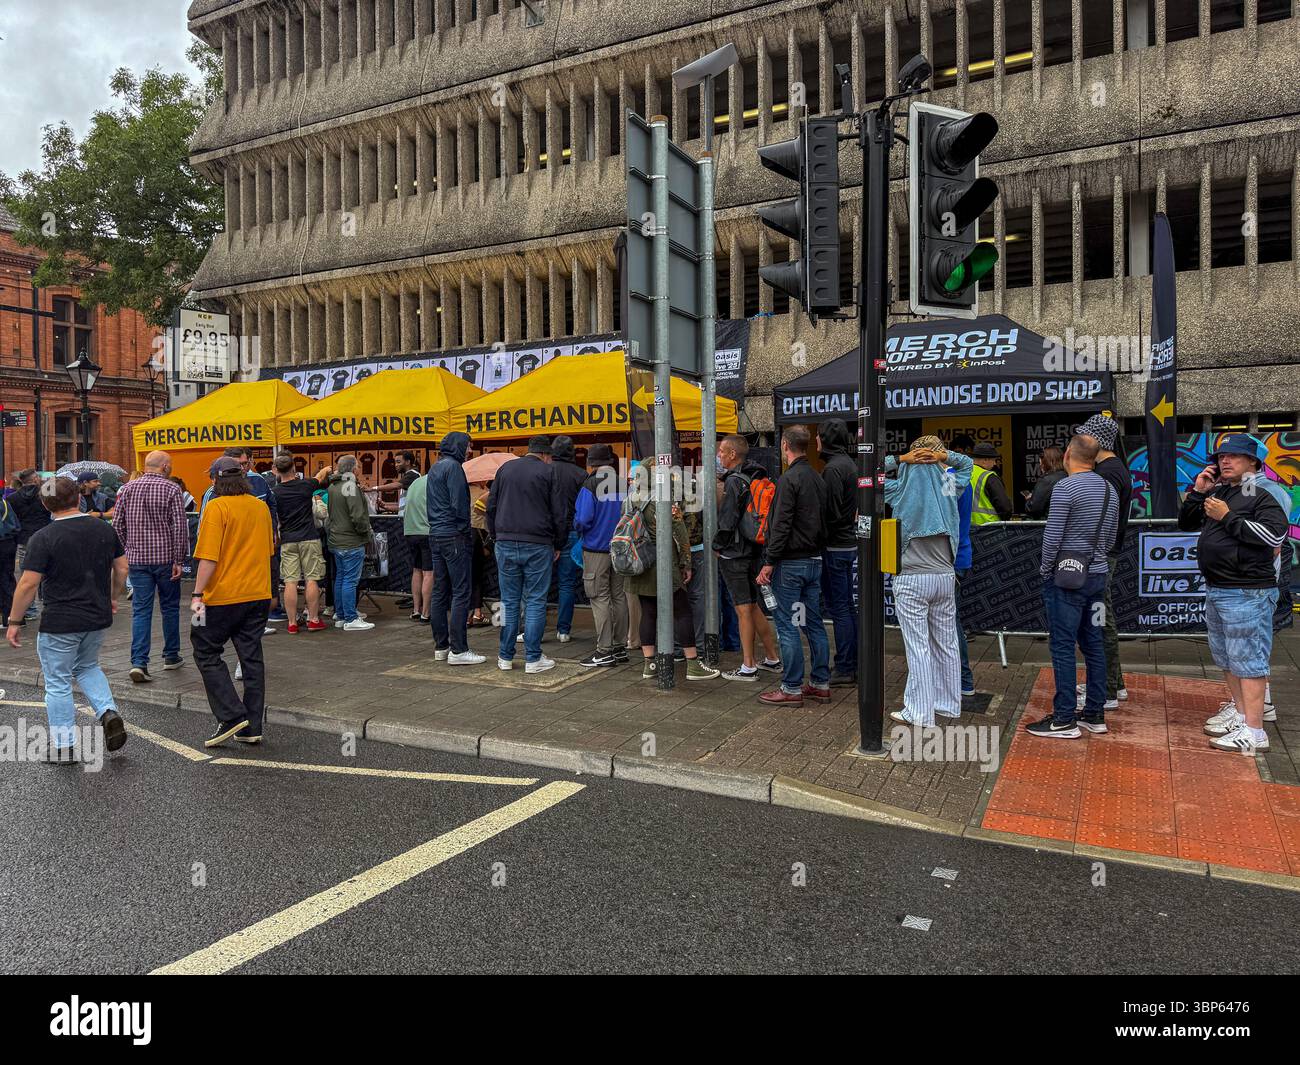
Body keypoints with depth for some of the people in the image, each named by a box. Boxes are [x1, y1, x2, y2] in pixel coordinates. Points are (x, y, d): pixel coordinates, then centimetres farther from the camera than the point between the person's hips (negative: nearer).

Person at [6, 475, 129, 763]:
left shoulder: (43, 538, -13)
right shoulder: (104, 530, 0)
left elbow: (28, 584, -14)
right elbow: (122, 569, 8)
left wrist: (14, 622, -4)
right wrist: (112, 598, 23)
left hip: (60, 623, -5)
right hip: (98, 619, 5)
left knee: (58, 684, 8)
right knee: (87, 667, 27)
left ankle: (63, 747, 15)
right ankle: (108, 712, 6)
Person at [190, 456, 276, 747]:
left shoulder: (216, 507, -11)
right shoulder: (261, 507, 8)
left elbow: (208, 557, -17)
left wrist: (197, 594, -13)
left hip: (223, 595, -6)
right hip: (259, 595, 6)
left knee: (207, 653, 8)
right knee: (252, 657, 9)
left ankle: (232, 716, 0)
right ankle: (253, 728, 12)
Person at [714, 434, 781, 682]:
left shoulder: (734, 481, -16)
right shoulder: (758, 477, 10)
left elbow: (727, 521, -19)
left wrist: (717, 546, -5)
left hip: (735, 554, -8)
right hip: (755, 551, 8)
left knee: (744, 610, -2)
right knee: (753, 607, 17)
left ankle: (748, 668, 5)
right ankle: (772, 659, 23)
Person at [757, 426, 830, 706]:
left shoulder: (789, 479, -14)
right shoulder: (818, 479, 13)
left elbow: (781, 526, -18)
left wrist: (769, 562, -14)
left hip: (790, 563, -8)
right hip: (815, 561, 8)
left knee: (787, 625, -3)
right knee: (814, 623, 12)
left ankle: (792, 689, 1)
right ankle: (821, 684, 17)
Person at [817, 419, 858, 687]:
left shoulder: (833, 468, -17)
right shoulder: (849, 464, 13)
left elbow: (830, 512, -21)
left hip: (835, 546, -10)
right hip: (849, 543, 10)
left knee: (839, 608, -4)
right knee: (847, 606, 15)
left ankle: (844, 670, 1)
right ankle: (854, 664, 21)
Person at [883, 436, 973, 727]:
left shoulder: (900, 490, -8)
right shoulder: (949, 487, 2)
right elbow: (967, 464, 21)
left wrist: (899, 459, -6)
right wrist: (945, 456, 3)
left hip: (912, 580, -4)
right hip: (945, 577, 4)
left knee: (918, 647, -1)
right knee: (946, 643, 13)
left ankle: (920, 712, 4)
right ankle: (949, 703, 24)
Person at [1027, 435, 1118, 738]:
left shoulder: (1065, 487, -14)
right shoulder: (1110, 489, 11)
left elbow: (1052, 536, -16)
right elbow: (1111, 537, 16)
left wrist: (1045, 570, -4)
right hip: (1097, 575, 8)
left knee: (1063, 647, -4)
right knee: (1093, 644, 13)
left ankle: (1064, 719, -1)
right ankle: (1095, 713, 19)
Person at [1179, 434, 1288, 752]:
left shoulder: (1262, 496, -11)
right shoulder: (1217, 492, 14)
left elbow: (1275, 535, -24)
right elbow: (1185, 524, 19)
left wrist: (1228, 517, -19)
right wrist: (1197, 492, 5)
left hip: (1247, 593, -9)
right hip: (1216, 591, 9)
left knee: (1247, 660, -7)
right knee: (1227, 659, 18)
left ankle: (1254, 732, -4)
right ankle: (1241, 715, 31)